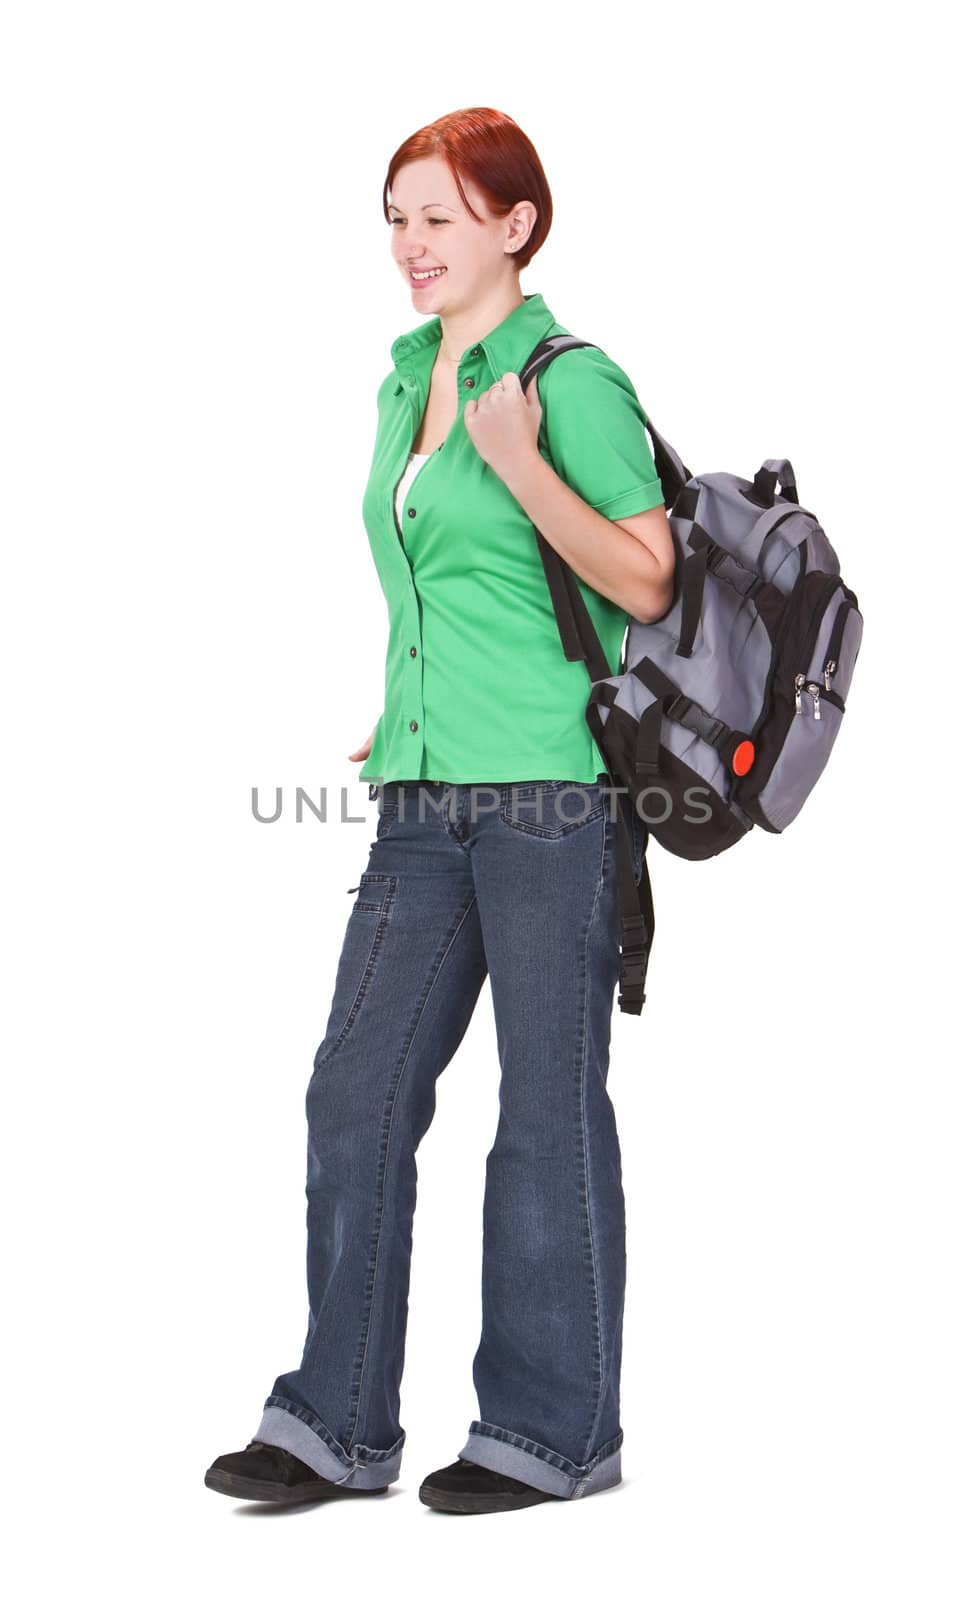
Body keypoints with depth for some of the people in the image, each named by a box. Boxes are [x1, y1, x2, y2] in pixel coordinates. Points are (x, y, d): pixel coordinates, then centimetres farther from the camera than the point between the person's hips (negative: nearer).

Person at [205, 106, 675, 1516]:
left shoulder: (572, 382, -7)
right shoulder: (406, 385, 16)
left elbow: (647, 584, -12)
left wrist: (525, 466, -22)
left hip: (553, 793, -7)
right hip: (426, 800, 8)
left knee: (550, 1110, 2)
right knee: (358, 1091, 5)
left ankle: (554, 1433, 15)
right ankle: (339, 1426, 14)